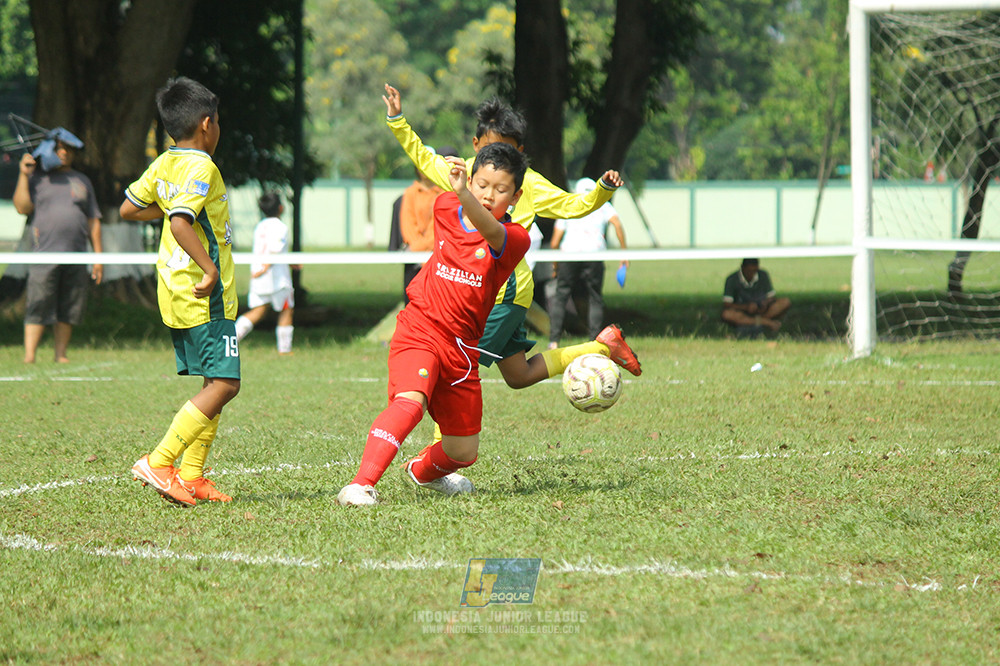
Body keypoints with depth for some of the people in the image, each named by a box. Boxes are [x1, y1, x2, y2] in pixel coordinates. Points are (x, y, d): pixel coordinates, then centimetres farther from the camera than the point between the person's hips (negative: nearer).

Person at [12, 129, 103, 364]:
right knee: (38, 308, -11)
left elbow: (93, 221, 18)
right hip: (44, 255, -3)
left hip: (76, 258, 3)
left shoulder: (82, 181, 19)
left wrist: (98, 256, 12)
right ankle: (29, 355, -13)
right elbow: (22, 207, -3)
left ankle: (61, 355, 11)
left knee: (68, 310, 3)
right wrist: (23, 175, -7)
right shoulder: (37, 178, 11)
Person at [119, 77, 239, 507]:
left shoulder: (164, 165, 10)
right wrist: (209, 267, -24)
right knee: (224, 384, -9)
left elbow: (128, 209, 21)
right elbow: (180, 223, -28)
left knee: (214, 383, 13)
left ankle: (191, 476, 9)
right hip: (206, 297, -9)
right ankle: (159, 462, -15)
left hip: (176, 294, 9)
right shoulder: (201, 168, -15)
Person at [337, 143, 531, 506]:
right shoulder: (444, 208, 1)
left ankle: (422, 469, 47)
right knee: (410, 401, -33)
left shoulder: (515, 239, -12)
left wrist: (463, 195, -53)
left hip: (462, 349, 1)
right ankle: (361, 485, -40)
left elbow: (491, 232, -38)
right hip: (419, 331, -1)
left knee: (463, 453, 13)